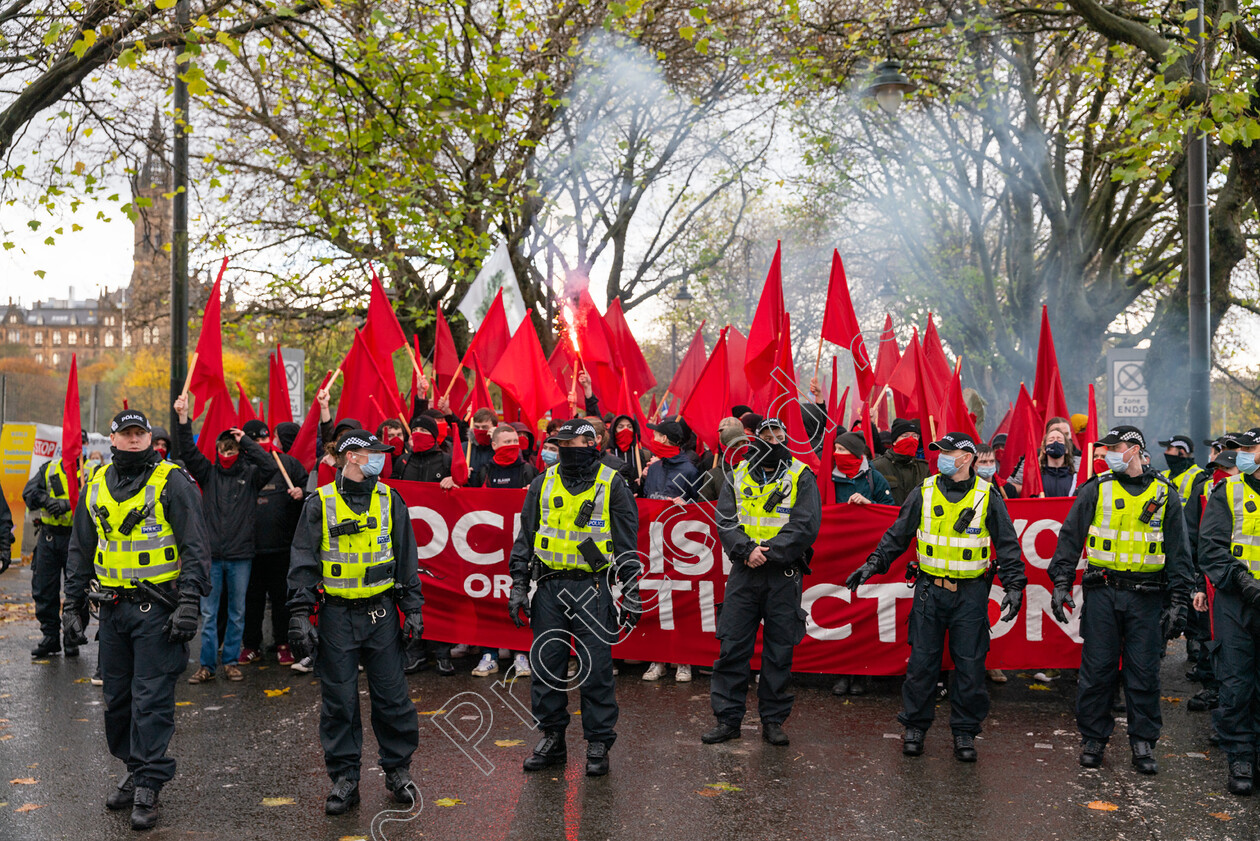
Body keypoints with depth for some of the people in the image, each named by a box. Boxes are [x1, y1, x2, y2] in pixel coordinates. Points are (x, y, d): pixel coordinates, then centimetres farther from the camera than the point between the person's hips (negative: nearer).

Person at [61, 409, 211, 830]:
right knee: (117, 697, 13)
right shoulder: (96, 487, 10)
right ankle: (135, 768, 30)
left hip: (158, 609, -6)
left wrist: (189, 604, -17)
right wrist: (72, 606, 13)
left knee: (151, 700, -3)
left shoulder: (172, 482, -6)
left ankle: (148, 786, 6)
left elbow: (196, 546, -10)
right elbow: (80, 552, 18)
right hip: (113, 609, 6)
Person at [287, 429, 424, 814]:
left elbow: (407, 559, 9)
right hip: (336, 615, -1)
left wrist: (413, 609, 5)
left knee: (392, 697, 6)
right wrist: (300, 616, -7)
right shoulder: (320, 504, -2)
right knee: (338, 701, 6)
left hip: (381, 612, 2)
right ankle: (344, 778, 19)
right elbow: (303, 565, -1)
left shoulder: (389, 500, 5)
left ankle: (398, 769, 22)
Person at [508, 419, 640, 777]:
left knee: (596, 668, 0)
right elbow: (525, 539, 13)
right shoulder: (543, 484, 10)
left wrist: (631, 595, -2)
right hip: (549, 588, 3)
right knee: (545, 664, 6)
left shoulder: (612, 485, 1)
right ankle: (552, 738, 21)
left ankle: (598, 744, 13)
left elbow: (627, 544, 2)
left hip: (592, 589, -3)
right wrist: (518, 586, 6)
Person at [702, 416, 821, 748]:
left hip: (784, 575, -1)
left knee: (780, 651, 5)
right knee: (732, 646, 2)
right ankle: (728, 718, 13)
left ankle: (773, 720, 18)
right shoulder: (738, 476, 9)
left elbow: (806, 525, -9)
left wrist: (768, 552, -16)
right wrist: (747, 549, -17)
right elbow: (725, 521, 0)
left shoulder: (801, 477, 2)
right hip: (744, 572, 2)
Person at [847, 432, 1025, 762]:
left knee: (970, 665, 4)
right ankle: (915, 725, 19)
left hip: (970, 594, -1)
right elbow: (898, 534, 9)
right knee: (921, 662, 5)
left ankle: (965, 730, 19)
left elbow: (1007, 545, 1)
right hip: (929, 590, 1)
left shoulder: (987, 497, -1)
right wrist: (874, 564, 2)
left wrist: (1014, 585, -8)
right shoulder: (925, 493, 3)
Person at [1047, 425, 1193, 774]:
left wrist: (1179, 602, 0)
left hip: (1146, 596, 0)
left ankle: (1143, 743, 18)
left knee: (1144, 672, 5)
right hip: (1103, 592, 0)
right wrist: (1061, 583, -4)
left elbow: (1179, 552, 6)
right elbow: (1070, 537, 4)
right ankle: (1093, 738, 17)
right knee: (1097, 669, 3)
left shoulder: (1165, 494, 5)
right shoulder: (1096, 490, 4)